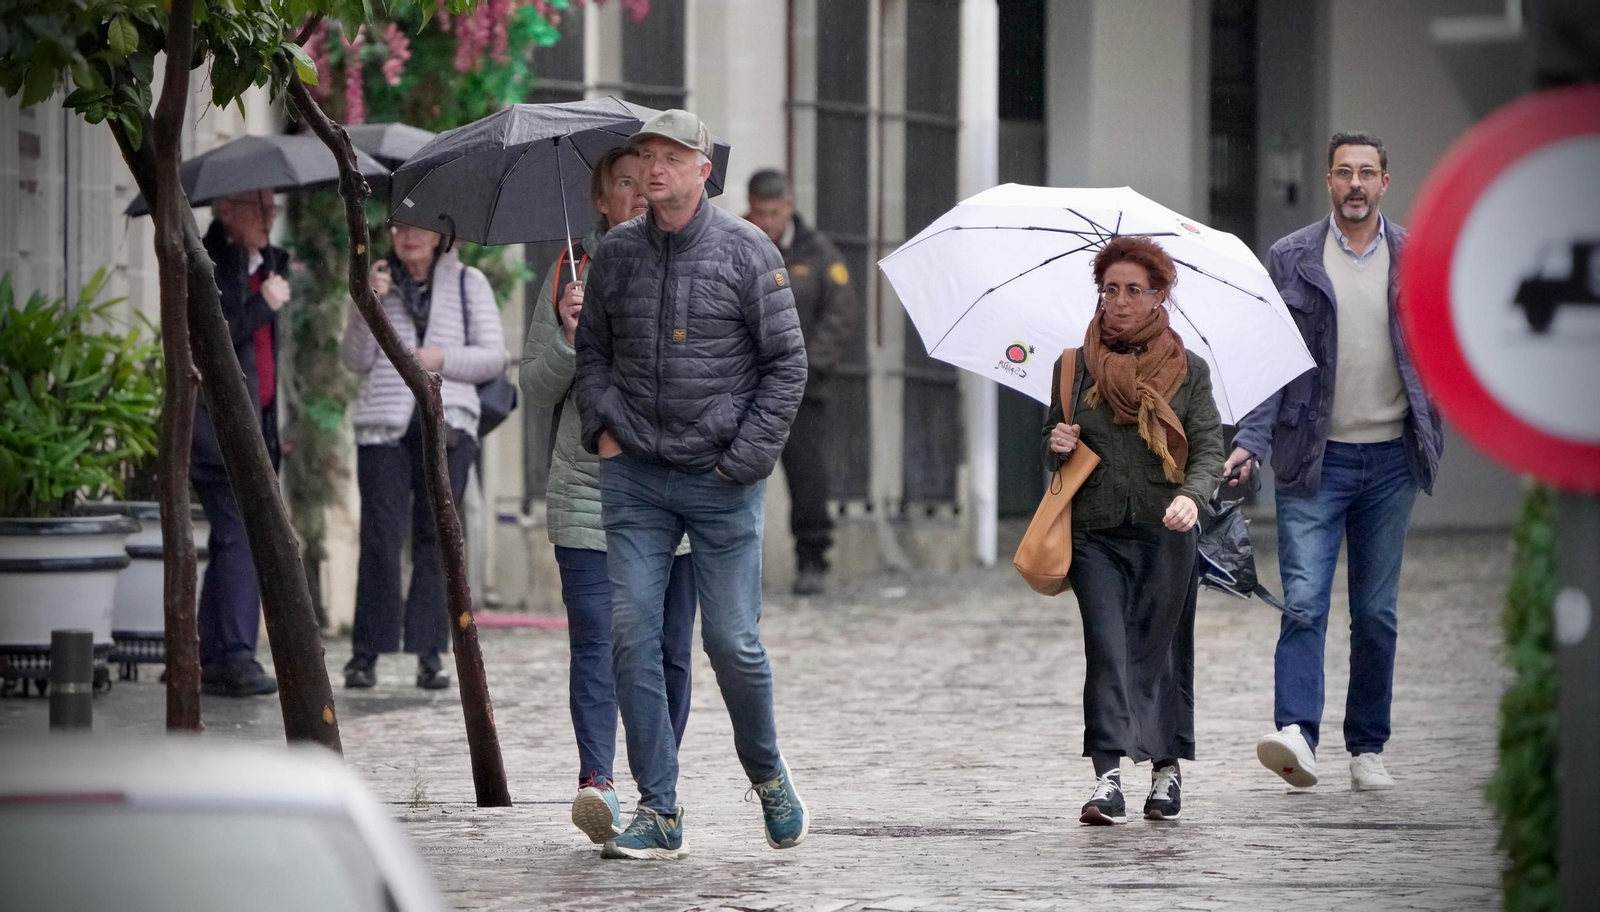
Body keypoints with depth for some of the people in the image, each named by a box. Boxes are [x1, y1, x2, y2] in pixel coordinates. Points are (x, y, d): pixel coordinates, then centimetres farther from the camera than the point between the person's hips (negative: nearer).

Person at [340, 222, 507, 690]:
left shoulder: (468, 283, 13)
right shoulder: (377, 282, 14)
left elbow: (494, 356, 8)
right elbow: (355, 360, 7)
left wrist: (442, 359, -6)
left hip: (447, 425, 0)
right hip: (385, 424, 0)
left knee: (436, 539, -3)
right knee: (380, 536, -8)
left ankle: (430, 655, -1)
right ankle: (365, 652, -5)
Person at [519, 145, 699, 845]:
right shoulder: (573, 270, 7)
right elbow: (537, 390, 6)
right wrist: (567, 334, -11)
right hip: (588, 492, -1)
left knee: (669, 652, 3)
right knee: (597, 642, -14)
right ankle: (596, 783, -24)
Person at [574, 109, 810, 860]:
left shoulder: (745, 251, -3)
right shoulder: (616, 254, 8)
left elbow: (785, 362, -1)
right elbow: (592, 349, 20)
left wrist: (746, 457, -7)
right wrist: (603, 427, 4)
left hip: (721, 481, -3)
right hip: (634, 477, 3)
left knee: (732, 640, -2)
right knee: (632, 637, -4)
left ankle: (767, 773, 25)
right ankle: (658, 811, 1)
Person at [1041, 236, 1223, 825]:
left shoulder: (1189, 371, 4)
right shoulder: (1074, 368, 10)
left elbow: (1209, 448, -2)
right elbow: (1053, 451, 19)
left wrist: (1191, 495, -22)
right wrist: (1057, 446, -5)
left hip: (1165, 534, -1)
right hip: (1095, 533, 1)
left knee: (1160, 649, 4)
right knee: (1107, 645, -12)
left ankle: (1168, 769, 20)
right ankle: (1108, 777, -19)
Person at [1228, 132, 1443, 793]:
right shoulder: (1290, 260, 3)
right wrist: (1251, 441, -9)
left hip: (1390, 458, 2)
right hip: (1314, 458, -2)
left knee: (1377, 612, 7)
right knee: (1305, 600, -14)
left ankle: (1367, 749, 15)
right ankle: (1296, 735, -23)